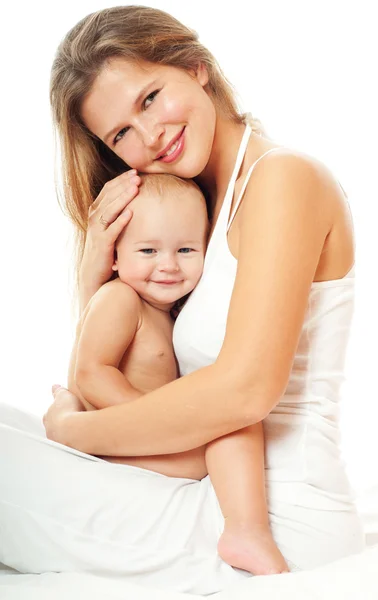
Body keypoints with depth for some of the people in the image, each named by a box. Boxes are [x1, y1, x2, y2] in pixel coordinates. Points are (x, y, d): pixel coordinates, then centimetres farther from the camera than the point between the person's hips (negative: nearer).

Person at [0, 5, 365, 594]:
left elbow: (244, 389, -24)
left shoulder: (284, 176, -13)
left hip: (278, 524, -8)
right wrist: (96, 263, -2)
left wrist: (75, 429, -11)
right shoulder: (203, 204, 13)